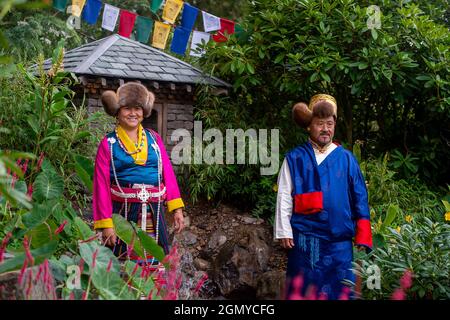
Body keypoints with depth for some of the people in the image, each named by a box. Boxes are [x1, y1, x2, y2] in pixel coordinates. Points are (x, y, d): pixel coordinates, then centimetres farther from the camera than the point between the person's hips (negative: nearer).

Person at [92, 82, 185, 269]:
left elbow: (168, 174, 6)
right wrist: (106, 224, -7)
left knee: (154, 264, 11)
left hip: (153, 214, 3)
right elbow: (102, 185, -3)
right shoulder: (108, 144, -1)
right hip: (123, 213, -2)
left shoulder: (153, 139, 7)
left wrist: (177, 209, -2)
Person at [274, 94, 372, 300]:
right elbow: (284, 198, 2)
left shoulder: (347, 159, 7)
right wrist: (284, 232, -5)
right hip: (304, 240, -1)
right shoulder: (295, 159, 3)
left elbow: (360, 200, 8)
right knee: (304, 291, 7)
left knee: (339, 291, 8)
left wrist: (362, 236, 2)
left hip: (339, 242, 2)